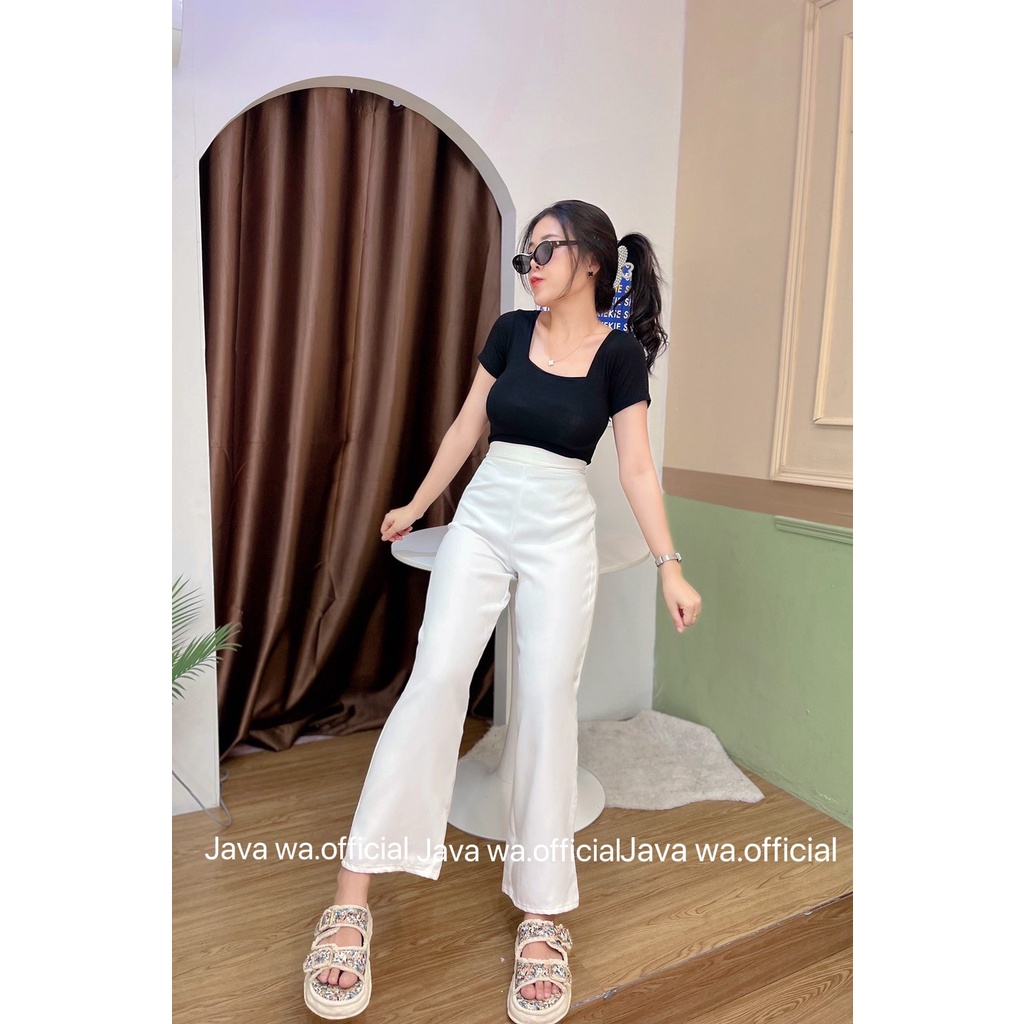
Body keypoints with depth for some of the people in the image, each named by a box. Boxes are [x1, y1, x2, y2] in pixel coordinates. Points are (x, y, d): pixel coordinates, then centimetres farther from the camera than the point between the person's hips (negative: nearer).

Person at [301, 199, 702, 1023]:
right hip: (483, 518, 2)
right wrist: (416, 506, 18)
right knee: (436, 677, -11)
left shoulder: (619, 352, -1)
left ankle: (543, 918, 9)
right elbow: (468, 427, 14)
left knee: (548, 699, -5)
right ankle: (351, 901, -5)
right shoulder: (511, 331, 7)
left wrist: (671, 567, -11)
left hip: (564, 535, -2)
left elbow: (637, 468, -4)